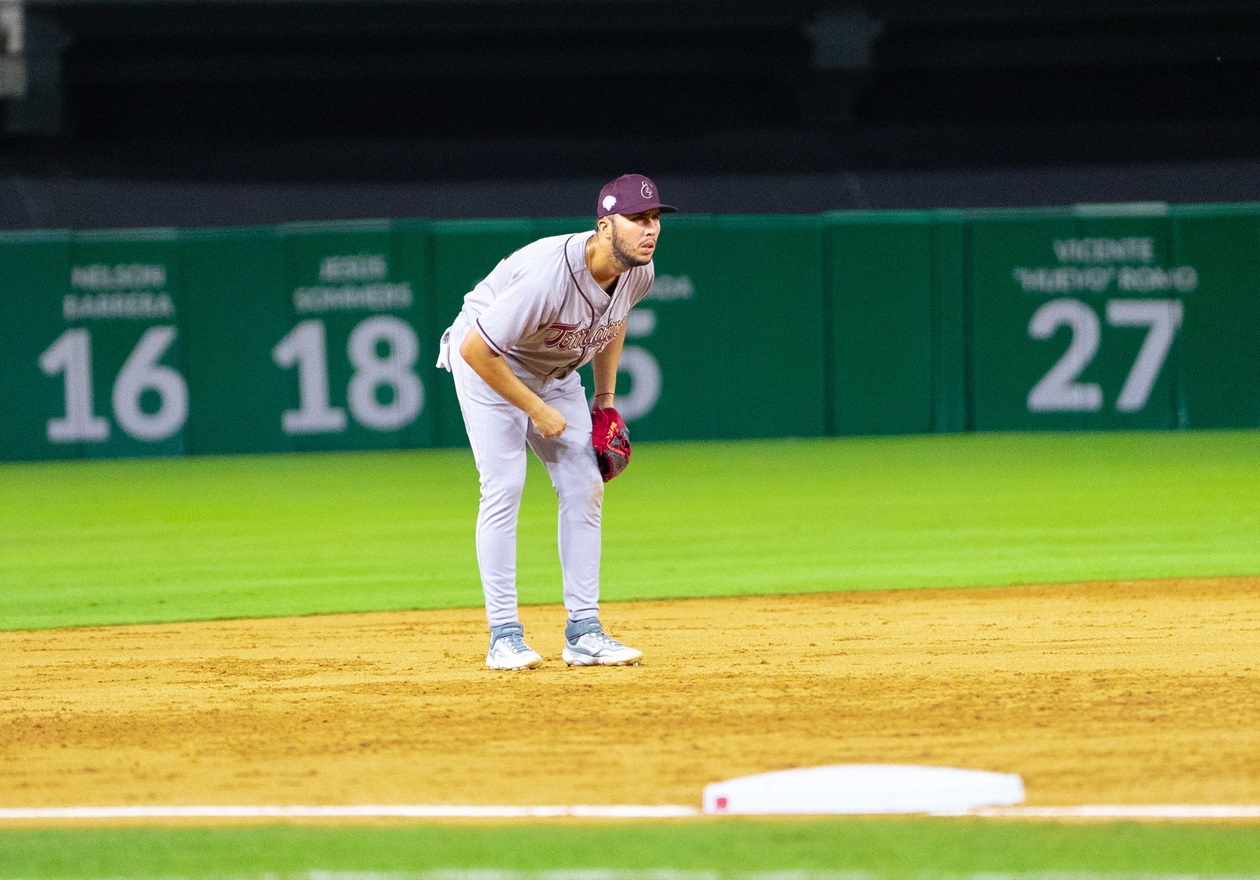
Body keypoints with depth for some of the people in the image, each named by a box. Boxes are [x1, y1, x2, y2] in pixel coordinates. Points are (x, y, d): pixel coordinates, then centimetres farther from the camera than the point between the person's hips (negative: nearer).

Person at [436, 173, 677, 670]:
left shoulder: (638, 272, -16)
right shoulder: (547, 276, -39)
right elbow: (475, 350, -33)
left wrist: (605, 399, 8)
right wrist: (537, 410, -23)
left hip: (555, 368, 7)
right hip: (488, 361, -7)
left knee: (584, 488, -1)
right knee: (504, 486, -16)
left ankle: (584, 632, 2)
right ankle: (504, 637, -13)